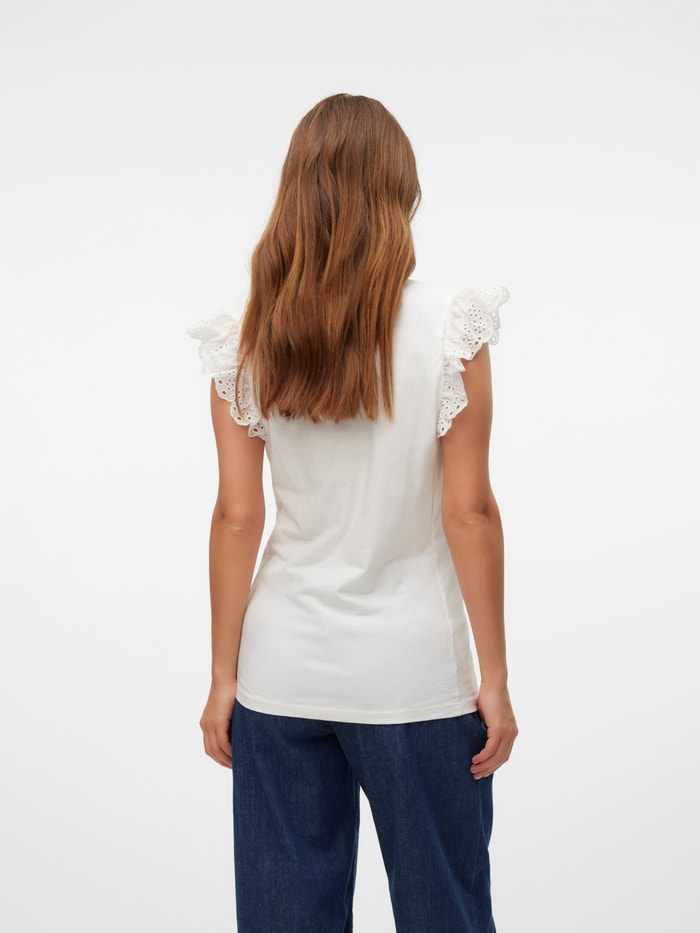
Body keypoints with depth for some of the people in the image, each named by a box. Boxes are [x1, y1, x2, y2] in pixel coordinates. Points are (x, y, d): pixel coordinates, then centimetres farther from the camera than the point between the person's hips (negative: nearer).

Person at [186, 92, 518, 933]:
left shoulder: (245, 340, -3)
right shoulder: (449, 326, -9)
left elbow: (237, 517, -2)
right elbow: (468, 511, -9)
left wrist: (224, 677, 6)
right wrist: (494, 679, -2)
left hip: (281, 674, 3)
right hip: (415, 673, -2)